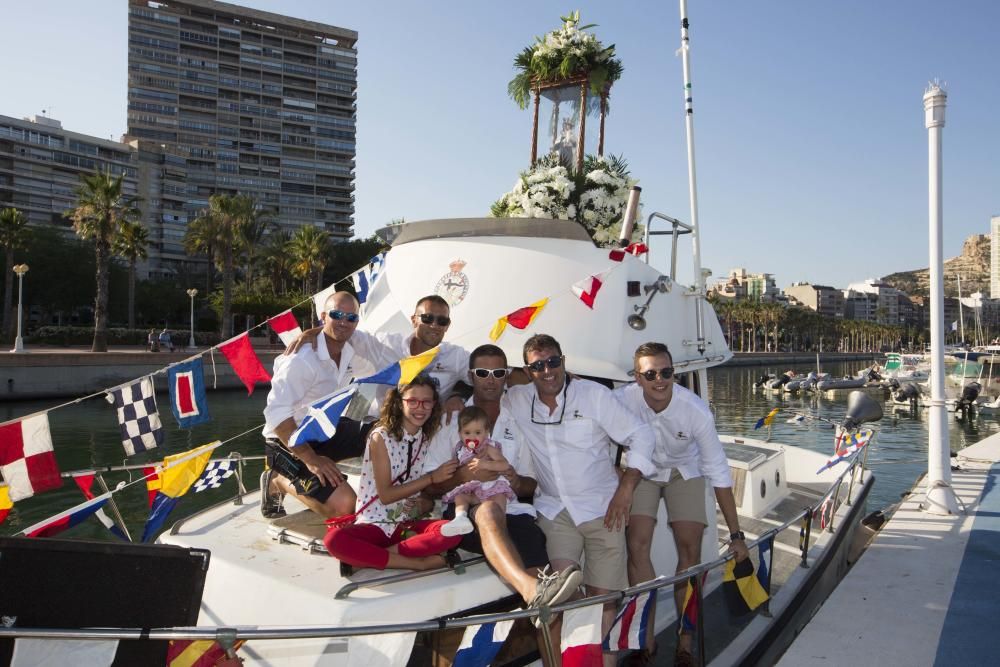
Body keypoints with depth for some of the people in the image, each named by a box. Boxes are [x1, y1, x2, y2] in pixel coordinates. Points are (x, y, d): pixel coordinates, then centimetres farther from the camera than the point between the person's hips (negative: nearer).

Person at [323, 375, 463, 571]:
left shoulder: (428, 439, 7)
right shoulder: (381, 437, -6)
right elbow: (385, 495, -11)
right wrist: (433, 477, -14)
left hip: (409, 523, 3)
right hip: (375, 523, -3)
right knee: (334, 540, -34)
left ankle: (369, 557, -19)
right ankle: (419, 563, -23)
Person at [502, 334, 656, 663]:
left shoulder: (594, 394, -7)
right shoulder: (516, 400, 1)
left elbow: (641, 435, -3)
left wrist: (626, 488, -9)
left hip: (602, 508, -1)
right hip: (554, 509, 2)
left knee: (602, 596, 0)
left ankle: (604, 656, 21)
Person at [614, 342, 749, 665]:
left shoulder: (697, 410, -32)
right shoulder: (622, 400, -32)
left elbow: (719, 472, -25)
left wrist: (736, 534, -22)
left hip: (684, 472, 0)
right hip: (642, 471, 0)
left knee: (690, 550, -8)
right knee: (637, 546, -12)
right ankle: (647, 639, 3)